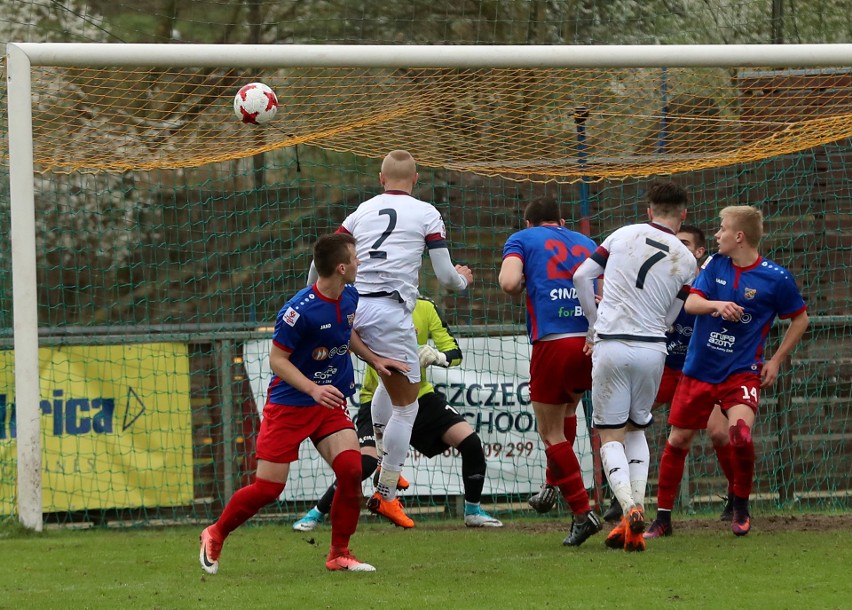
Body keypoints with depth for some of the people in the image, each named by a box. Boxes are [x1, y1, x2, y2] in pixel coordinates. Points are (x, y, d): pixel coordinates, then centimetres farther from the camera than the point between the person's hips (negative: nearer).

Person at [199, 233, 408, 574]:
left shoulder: (349, 297, 0)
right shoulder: (300, 310, -24)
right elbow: (277, 359, -17)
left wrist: (374, 359, 12)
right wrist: (314, 390, -28)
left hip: (329, 405, 6)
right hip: (289, 404, -6)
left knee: (351, 469, -15)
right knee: (268, 487, -5)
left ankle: (340, 554, 0)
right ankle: (215, 536, 20)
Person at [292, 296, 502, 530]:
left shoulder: (425, 308, -5)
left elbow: (455, 353, -5)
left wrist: (437, 357, -27)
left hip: (420, 396, 3)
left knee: (470, 442, -9)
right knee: (365, 462, -23)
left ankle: (473, 512, 11)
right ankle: (316, 514, -3)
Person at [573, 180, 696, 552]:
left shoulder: (625, 235, 2)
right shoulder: (686, 261, 5)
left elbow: (581, 276, 2)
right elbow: (668, 319, 9)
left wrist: (596, 324, 15)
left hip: (611, 346, -2)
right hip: (653, 349, 2)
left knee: (610, 436, 2)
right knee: (637, 430, 20)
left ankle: (629, 508, -21)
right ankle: (636, 514, 6)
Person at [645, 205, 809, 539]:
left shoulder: (776, 278, -8)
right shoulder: (715, 265, 0)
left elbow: (800, 318, 5)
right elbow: (691, 303, -10)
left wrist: (776, 360, 1)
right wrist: (717, 304, -32)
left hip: (741, 372, -4)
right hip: (699, 369, 4)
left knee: (740, 433, -27)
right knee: (678, 440, 6)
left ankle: (741, 507, -1)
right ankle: (662, 518, 21)